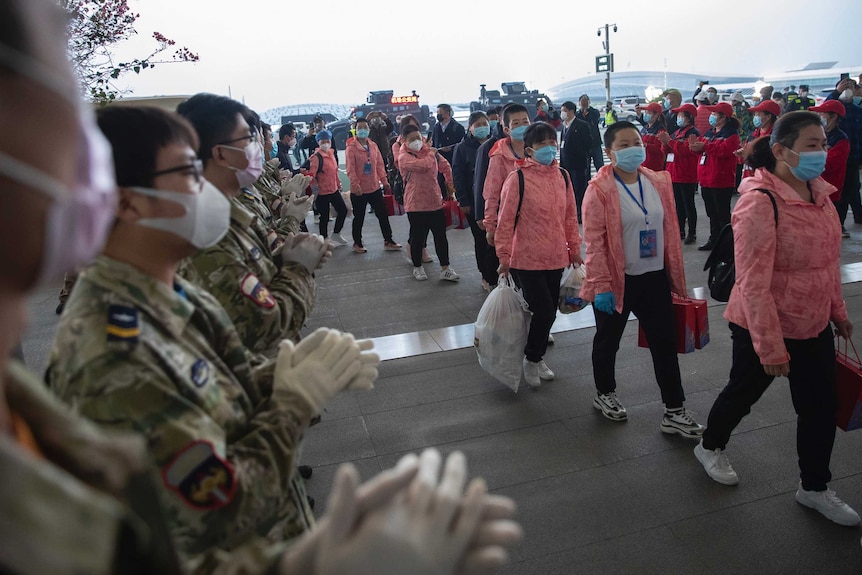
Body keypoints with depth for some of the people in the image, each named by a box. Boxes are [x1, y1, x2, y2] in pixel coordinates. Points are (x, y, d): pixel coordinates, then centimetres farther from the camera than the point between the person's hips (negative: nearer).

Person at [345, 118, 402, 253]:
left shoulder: (373, 146, 7)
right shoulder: (351, 147, -9)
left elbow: (380, 165, 10)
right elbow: (350, 169, -14)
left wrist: (384, 182, 7)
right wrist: (355, 185, -22)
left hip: (375, 187, 5)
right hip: (359, 191, -5)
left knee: (383, 215, 9)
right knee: (359, 218, 8)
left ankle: (388, 241, 20)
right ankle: (357, 243, 23)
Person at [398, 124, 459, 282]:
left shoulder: (430, 150, 9)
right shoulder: (404, 157, -9)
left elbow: (446, 167, 21)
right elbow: (422, 165, -26)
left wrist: (450, 183, 17)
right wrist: (431, 154, -8)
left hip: (435, 202, 5)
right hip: (416, 205, -5)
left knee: (441, 236, 7)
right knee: (418, 237, 7)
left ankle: (445, 269, 16)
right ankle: (417, 267, 25)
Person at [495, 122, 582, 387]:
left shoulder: (562, 176, 6)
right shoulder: (517, 178, -11)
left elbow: (571, 216, 13)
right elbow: (505, 220, -8)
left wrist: (574, 249, 15)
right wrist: (504, 257, -6)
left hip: (556, 258, 6)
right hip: (526, 259, -5)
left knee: (549, 311, 12)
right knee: (544, 310, -8)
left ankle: (538, 357, 33)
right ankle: (531, 359, 17)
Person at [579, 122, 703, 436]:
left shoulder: (658, 183, 4)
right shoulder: (600, 189, -13)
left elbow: (669, 231, 10)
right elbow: (594, 241, -16)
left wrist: (675, 276, 11)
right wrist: (601, 286, -19)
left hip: (654, 278, 5)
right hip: (616, 281, -5)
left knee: (665, 343, 8)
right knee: (608, 340, 14)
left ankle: (674, 412, 20)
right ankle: (604, 394, 37)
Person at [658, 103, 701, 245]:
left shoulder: (693, 133, -11)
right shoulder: (677, 132, 15)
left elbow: (685, 150, -24)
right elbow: (669, 150, 16)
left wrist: (669, 141, -23)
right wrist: (665, 143, -4)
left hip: (687, 176, -8)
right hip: (675, 175, 8)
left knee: (688, 205, -2)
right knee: (679, 204, 14)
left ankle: (692, 233, 6)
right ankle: (680, 231, 22)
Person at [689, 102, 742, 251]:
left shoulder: (731, 134, -8)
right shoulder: (709, 133, 17)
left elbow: (726, 149, -25)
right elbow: (700, 148, 17)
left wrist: (705, 146, -26)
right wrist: (695, 145, -6)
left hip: (721, 182, -8)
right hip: (706, 180, 8)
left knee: (723, 214, -3)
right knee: (712, 214, 16)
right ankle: (714, 240, 25)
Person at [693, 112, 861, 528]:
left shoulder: (817, 191, 1)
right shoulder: (760, 202, -25)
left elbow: (828, 260, 14)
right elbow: (753, 283, -25)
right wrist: (771, 349, -23)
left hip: (814, 324, 7)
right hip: (764, 326, -7)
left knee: (821, 404, 14)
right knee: (744, 391, 15)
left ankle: (814, 488, 35)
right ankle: (710, 447, 44)